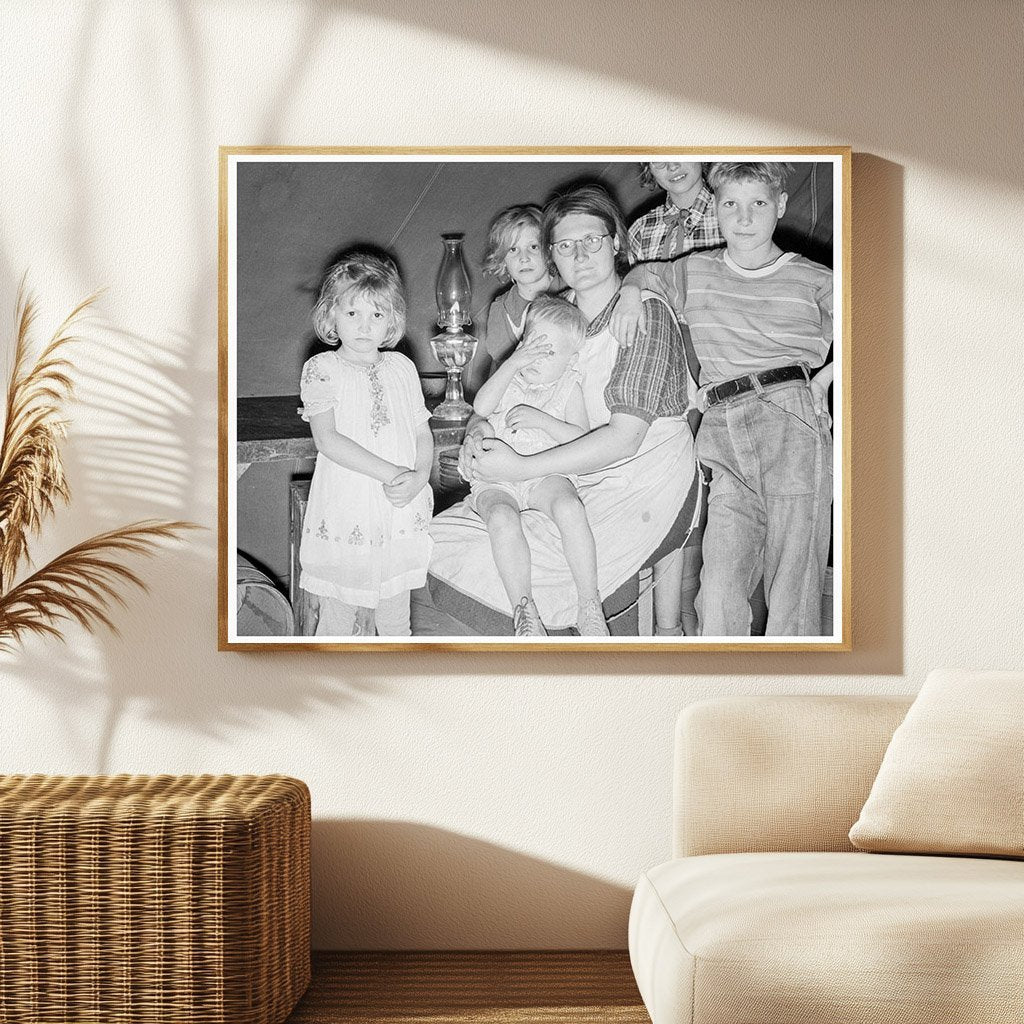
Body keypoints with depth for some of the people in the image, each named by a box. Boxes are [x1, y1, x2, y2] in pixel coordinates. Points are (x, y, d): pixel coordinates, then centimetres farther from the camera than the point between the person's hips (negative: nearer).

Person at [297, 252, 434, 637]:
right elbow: (327, 439, -15)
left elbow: (422, 432, 10)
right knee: (339, 618, 6)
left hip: (400, 515, 4)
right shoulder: (321, 369, -5)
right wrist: (391, 473, -20)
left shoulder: (401, 367, 8)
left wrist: (418, 477, -11)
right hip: (344, 516, -3)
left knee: (395, 618, 14)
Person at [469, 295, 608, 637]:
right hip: (496, 479, 0)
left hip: (547, 474, 0)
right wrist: (513, 362, -20)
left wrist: (541, 420, -19)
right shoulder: (507, 376, 5)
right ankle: (523, 611, -25)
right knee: (502, 519, -34)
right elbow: (481, 407, -15)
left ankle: (589, 607, -26)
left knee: (569, 508, -33)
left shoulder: (568, 385, 4)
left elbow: (581, 438, -6)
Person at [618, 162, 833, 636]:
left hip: (795, 424, -2)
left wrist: (824, 378, 2)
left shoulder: (814, 280, 12)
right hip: (723, 434, 2)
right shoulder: (694, 272, 21)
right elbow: (646, 272, 38)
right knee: (719, 592, -12)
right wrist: (632, 289, 17)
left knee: (793, 588, -7)